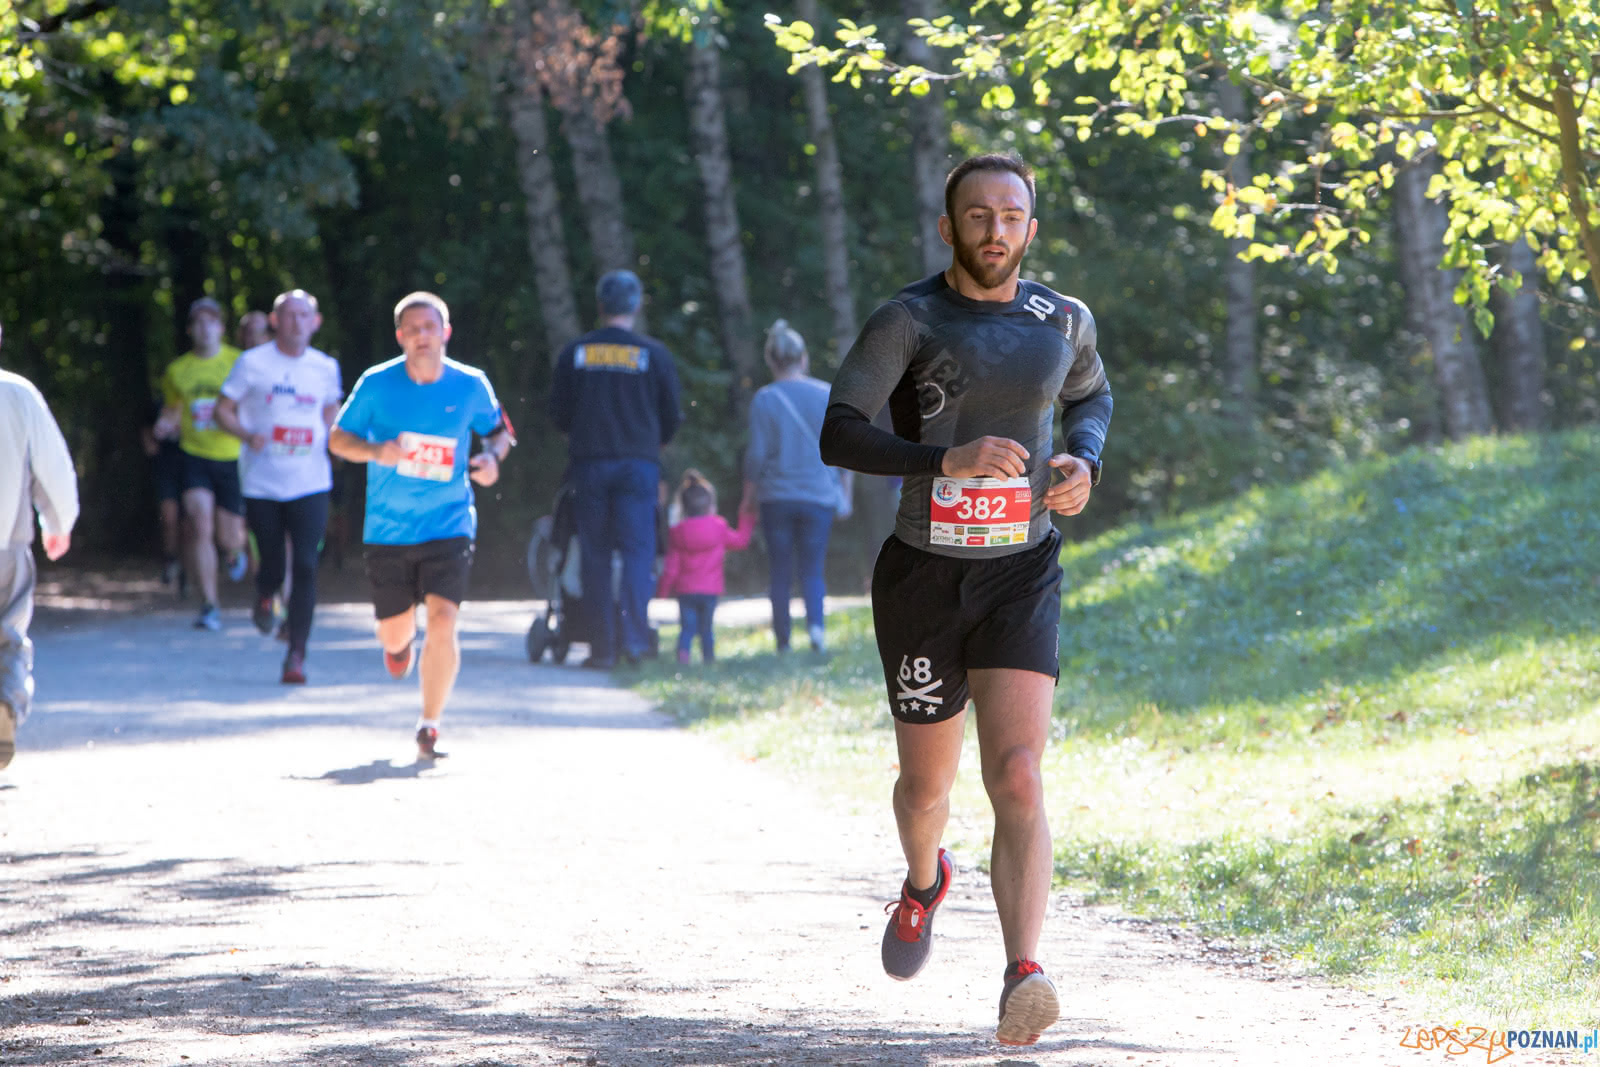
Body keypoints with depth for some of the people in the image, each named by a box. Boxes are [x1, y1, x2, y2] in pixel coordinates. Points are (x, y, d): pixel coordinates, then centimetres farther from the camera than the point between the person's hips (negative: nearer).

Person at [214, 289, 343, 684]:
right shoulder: (253, 363, -2)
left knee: (306, 566, -11)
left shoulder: (325, 367, 6)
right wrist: (247, 435, -16)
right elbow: (223, 410, 3)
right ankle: (264, 597, 41)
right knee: (273, 565, 2)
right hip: (262, 483, -1)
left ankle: (296, 655, -7)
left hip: (310, 484, 1)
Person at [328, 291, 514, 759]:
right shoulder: (376, 385, -5)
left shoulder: (471, 386, -3)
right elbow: (338, 439, 3)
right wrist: (375, 451, -18)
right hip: (388, 529, 1)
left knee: (442, 623, -18)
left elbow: (498, 430, 15)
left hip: (449, 526, -1)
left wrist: (491, 457, -7)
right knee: (393, 634, 9)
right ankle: (402, 641, 49)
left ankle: (429, 727, -4)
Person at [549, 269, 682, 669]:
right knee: (637, 550, -1)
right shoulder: (654, 354, 1)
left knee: (594, 554, 4)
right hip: (638, 463, -1)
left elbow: (558, 413, 7)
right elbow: (672, 416, 7)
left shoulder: (574, 353, 4)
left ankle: (602, 646, 1)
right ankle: (634, 635, -17)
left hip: (588, 461, 1)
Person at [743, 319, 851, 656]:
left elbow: (757, 453, -8)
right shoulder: (829, 395, 1)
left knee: (780, 571, 9)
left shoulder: (764, 400, -6)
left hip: (777, 497, -1)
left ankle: (783, 639, 7)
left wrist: (750, 485, 9)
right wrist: (844, 493, 13)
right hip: (820, 495, 1)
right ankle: (815, 623, -21)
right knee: (812, 569, 5)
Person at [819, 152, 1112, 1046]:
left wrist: (1083, 462, 3)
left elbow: (1091, 395, 25)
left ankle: (1023, 981, -31)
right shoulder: (908, 321, -8)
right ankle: (925, 880, 51)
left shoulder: (1063, 321, 4)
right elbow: (839, 437, -16)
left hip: (1024, 576, 1)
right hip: (924, 574, -1)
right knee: (927, 783, 15)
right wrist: (947, 458, -29)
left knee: (1017, 777, -19)